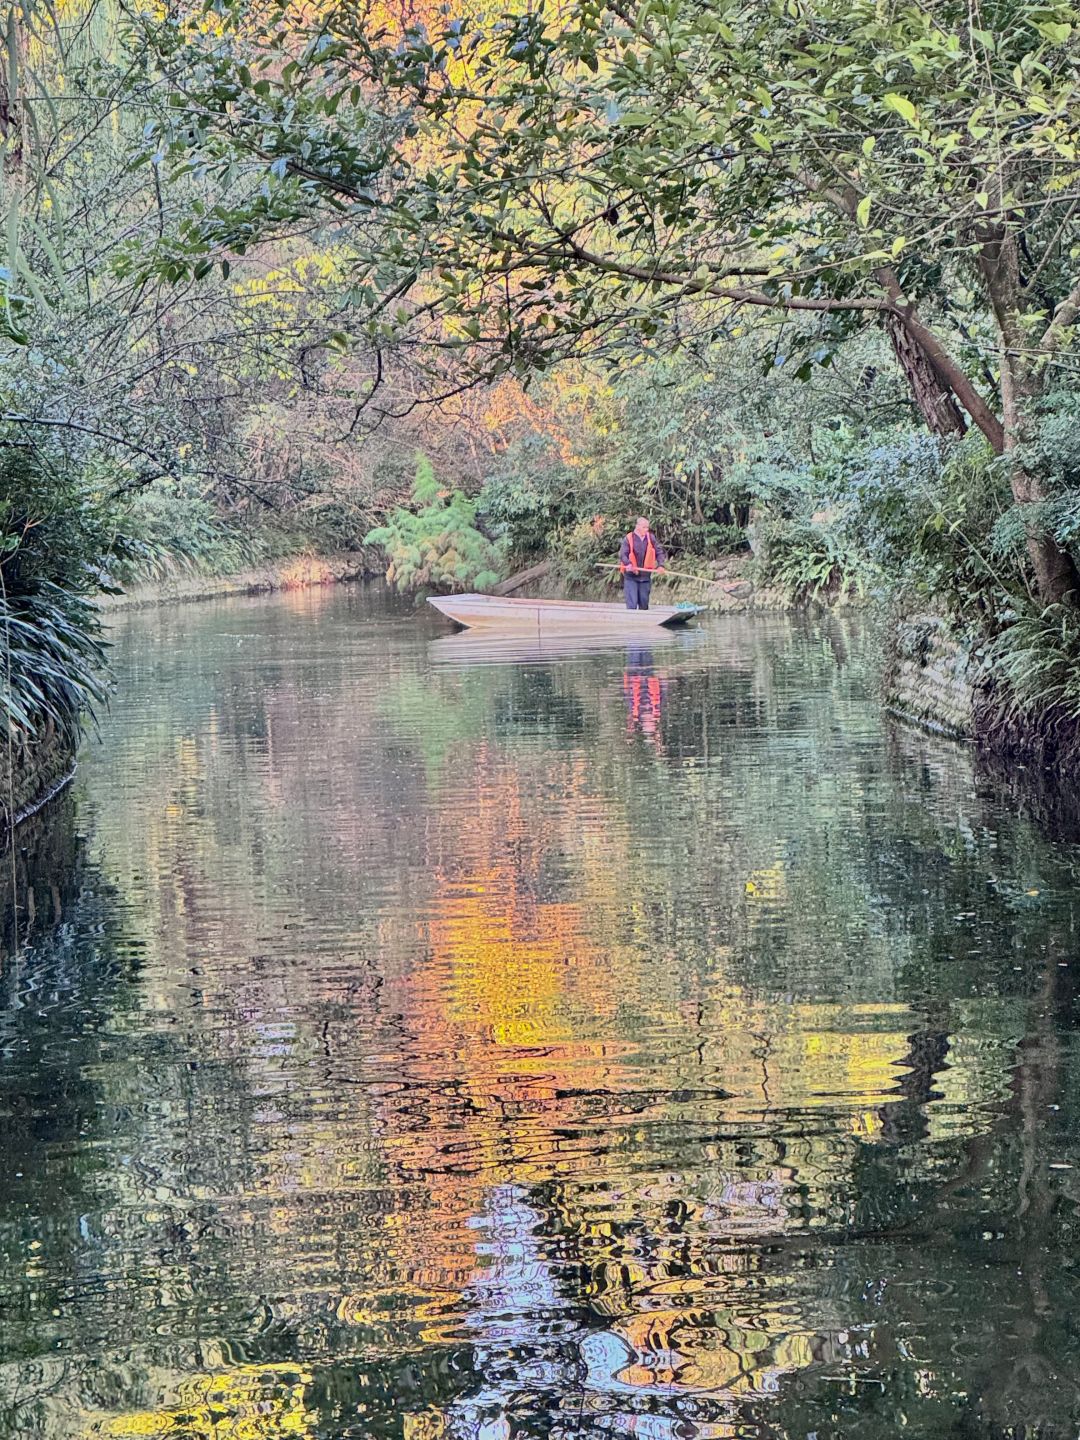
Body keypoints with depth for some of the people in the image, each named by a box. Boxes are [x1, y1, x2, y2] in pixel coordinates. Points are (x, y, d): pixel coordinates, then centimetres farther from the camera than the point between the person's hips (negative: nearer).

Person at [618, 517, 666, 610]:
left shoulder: (651, 538, 3)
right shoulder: (629, 539, -8)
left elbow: (659, 551, 5)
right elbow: (622, 554, -13)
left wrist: (660, 565, -10)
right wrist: (628, 564, -31)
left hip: (645, 576, 4)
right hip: (631, 576, -4)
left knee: (644, 603, 12)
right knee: (632, 604, -10)